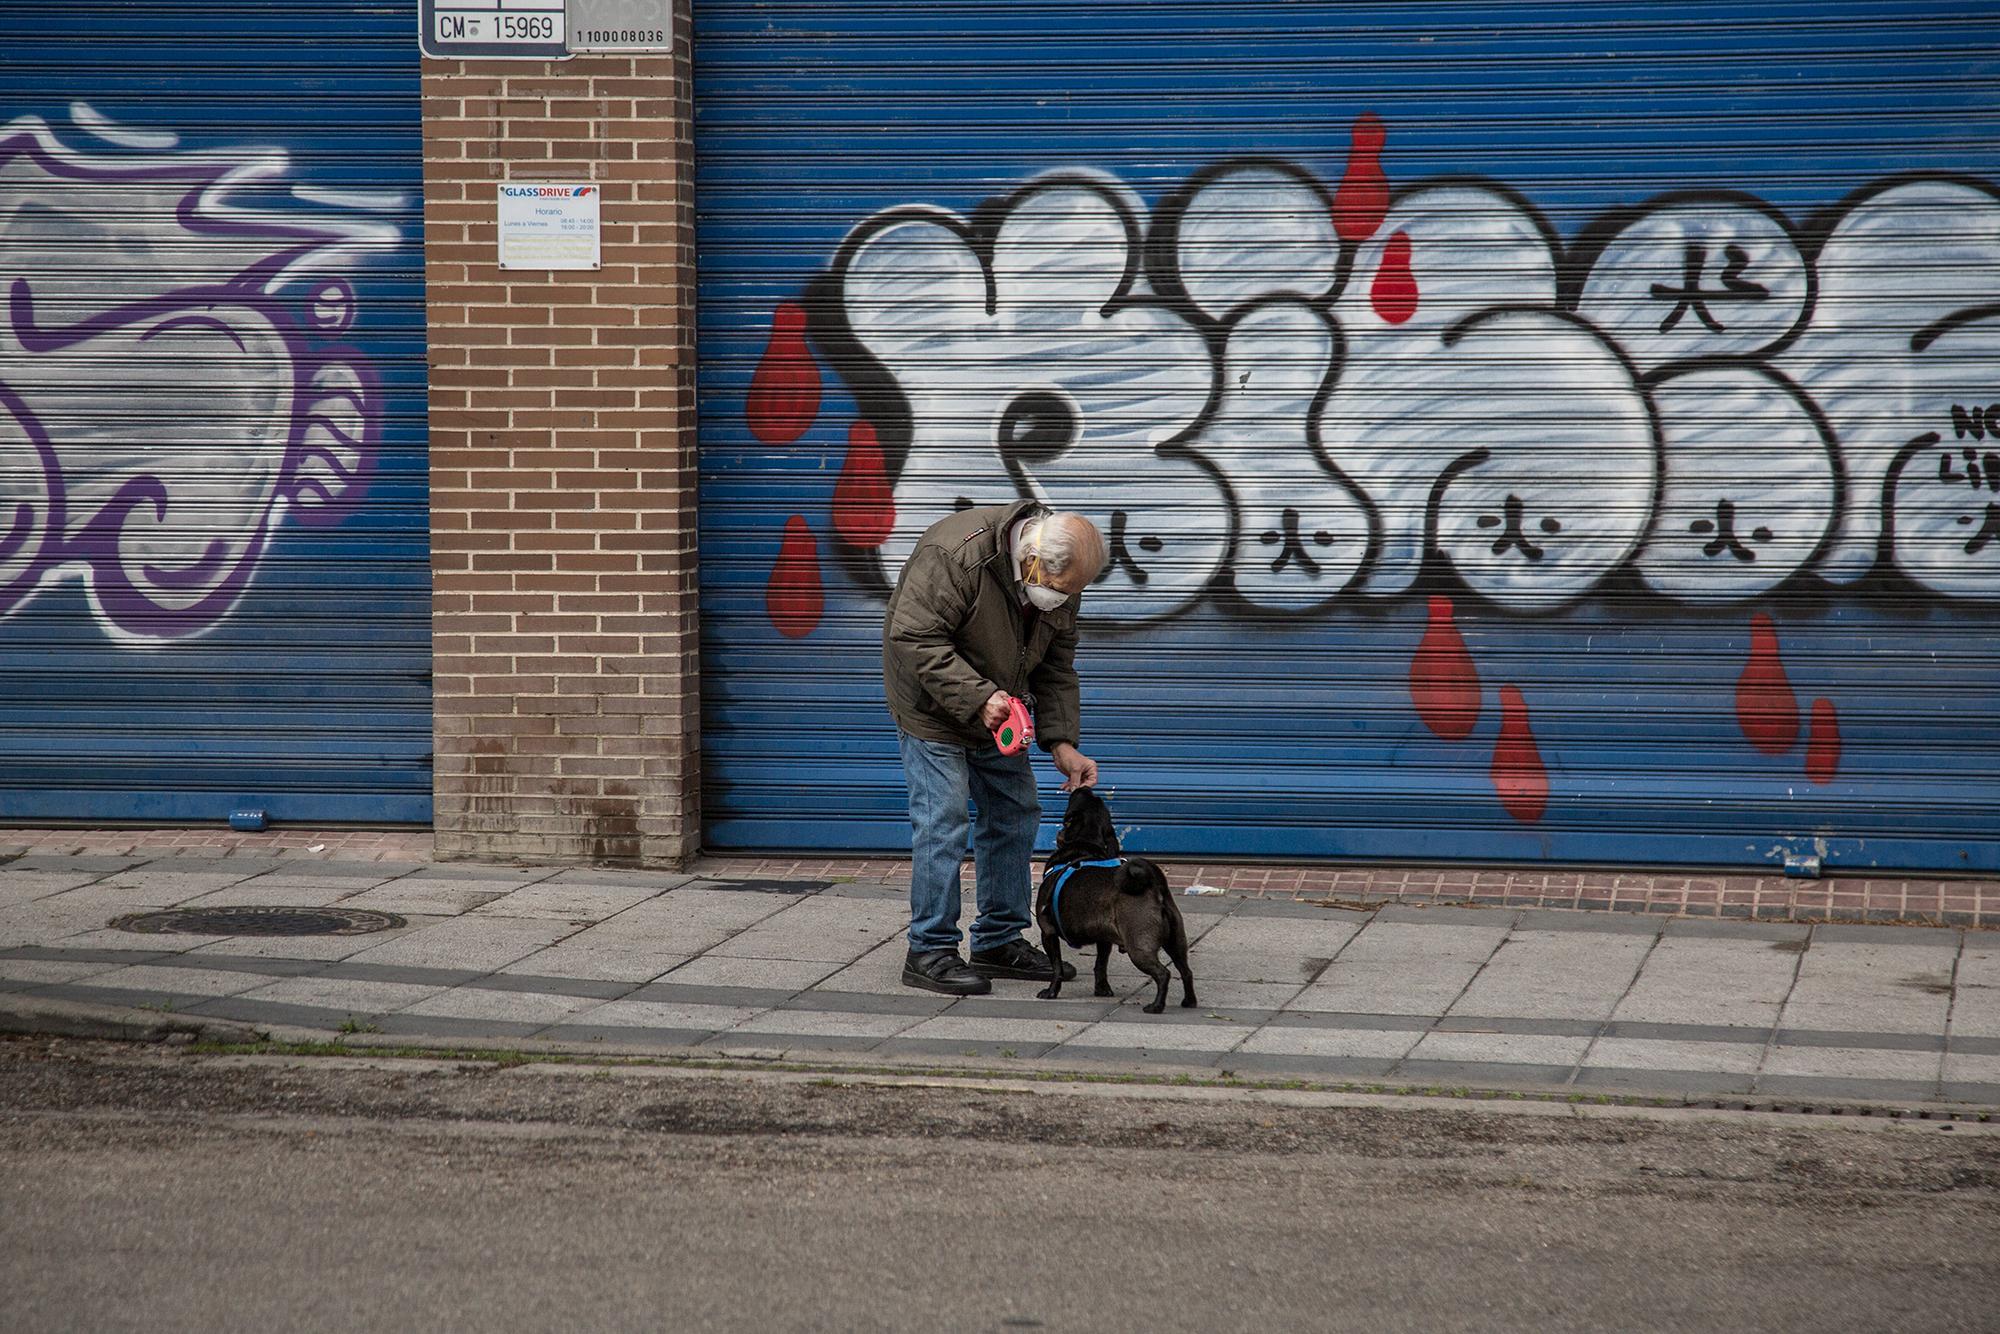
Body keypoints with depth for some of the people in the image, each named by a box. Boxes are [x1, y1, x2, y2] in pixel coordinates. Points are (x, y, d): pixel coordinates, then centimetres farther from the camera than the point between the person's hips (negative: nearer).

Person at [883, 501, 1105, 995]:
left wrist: (1061, 742, -7)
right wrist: (976, 699, -36)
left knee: (1015, 815, 9)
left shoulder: (1060, 581, -6)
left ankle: (1000, 941, 19)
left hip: (994, 709, 8)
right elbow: (916, 639, -31)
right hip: (933, 702, -8)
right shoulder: (955, 555, -31)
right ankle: (930, 951, -6)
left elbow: (1056, 669, 3)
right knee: (943, 819, -12)